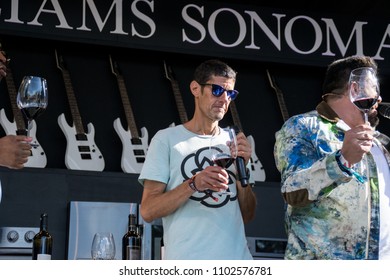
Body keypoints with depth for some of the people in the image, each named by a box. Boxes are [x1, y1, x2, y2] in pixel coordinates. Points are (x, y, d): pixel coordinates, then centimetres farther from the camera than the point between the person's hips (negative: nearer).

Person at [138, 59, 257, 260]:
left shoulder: (233, 142, 13)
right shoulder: (167, 139, 1)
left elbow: (247, 216, 10)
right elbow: (148, 211, -6)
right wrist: (194, 184, -18)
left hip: (237, 259, 4)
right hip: (187, 262, -4)